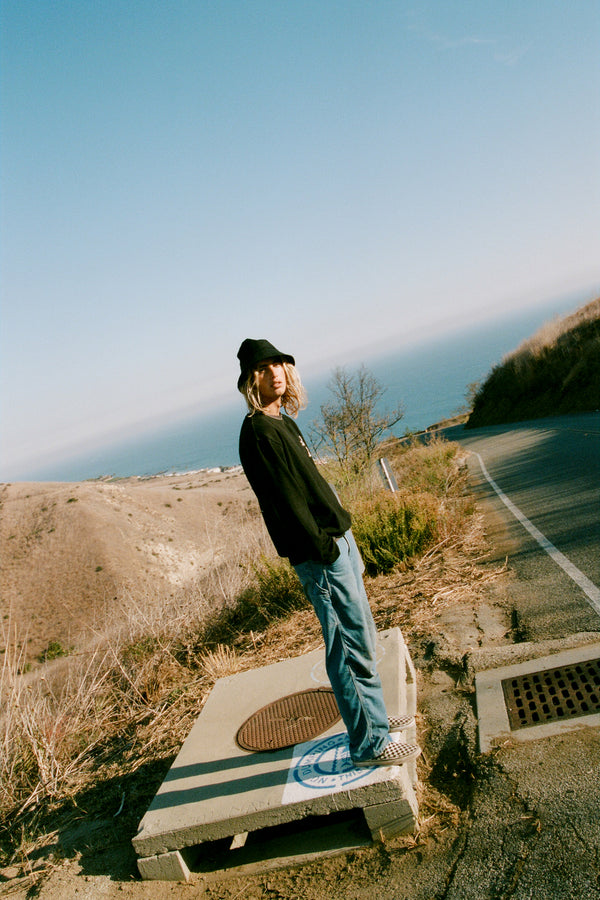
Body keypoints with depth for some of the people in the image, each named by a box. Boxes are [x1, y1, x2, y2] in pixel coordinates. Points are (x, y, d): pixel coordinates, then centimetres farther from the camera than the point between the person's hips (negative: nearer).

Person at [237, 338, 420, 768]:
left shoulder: (282, 421, 13)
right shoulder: (259, 431, -17)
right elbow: (285, 500, -21)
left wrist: (344, 539, 16)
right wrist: (324, 549, -20)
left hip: (337, 537, 10)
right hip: (320, 553, -10)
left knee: (361, 636, 20)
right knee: (352, 647, 0)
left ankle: (375, 716, 36)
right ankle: (369, 742, 15)